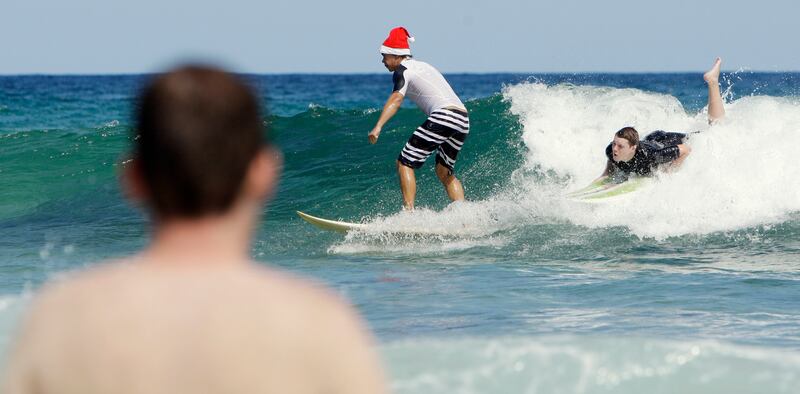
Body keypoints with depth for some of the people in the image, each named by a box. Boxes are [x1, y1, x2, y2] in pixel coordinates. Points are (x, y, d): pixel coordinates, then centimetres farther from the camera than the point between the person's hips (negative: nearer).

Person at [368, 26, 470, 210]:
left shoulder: (402, 71, 1)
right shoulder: (423, 66, 27)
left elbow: (396, 99, -17)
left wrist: (378, 127, -30)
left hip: (443, 116, -9)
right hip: (463, 120, 9)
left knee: (404, 163, -4)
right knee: (444, 172, 22)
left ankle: (408, 212, -18)